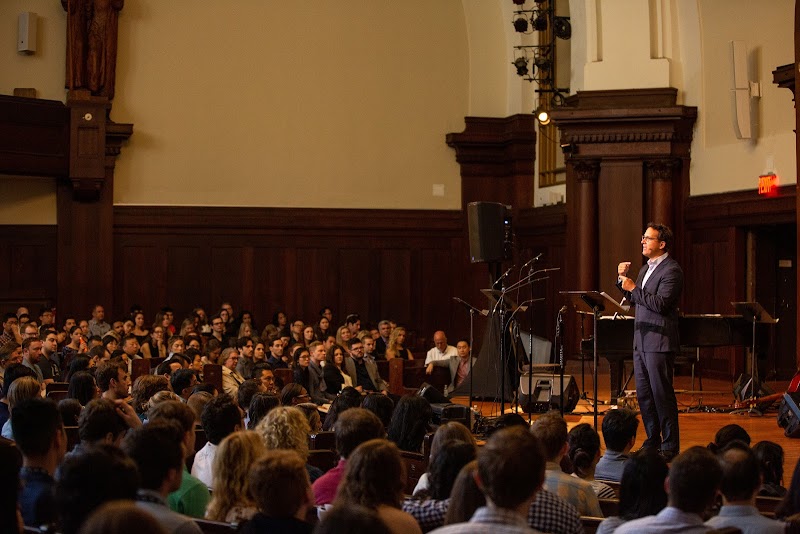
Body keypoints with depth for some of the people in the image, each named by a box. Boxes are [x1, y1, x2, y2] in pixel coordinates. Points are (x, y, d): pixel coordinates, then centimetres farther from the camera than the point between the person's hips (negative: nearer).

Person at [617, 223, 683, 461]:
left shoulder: (671, 270, -11)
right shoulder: (646, 269, 17)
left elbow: (660, 303, -22)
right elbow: (634, 300, 22)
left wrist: (634, 288, -17)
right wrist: (624, 279, 9)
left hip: (659, 343, -9)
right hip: (641, 341, 9)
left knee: (662, 394, -4)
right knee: (643, 395, 12)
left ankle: (669, 447, 3)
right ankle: (653, 441, 22)